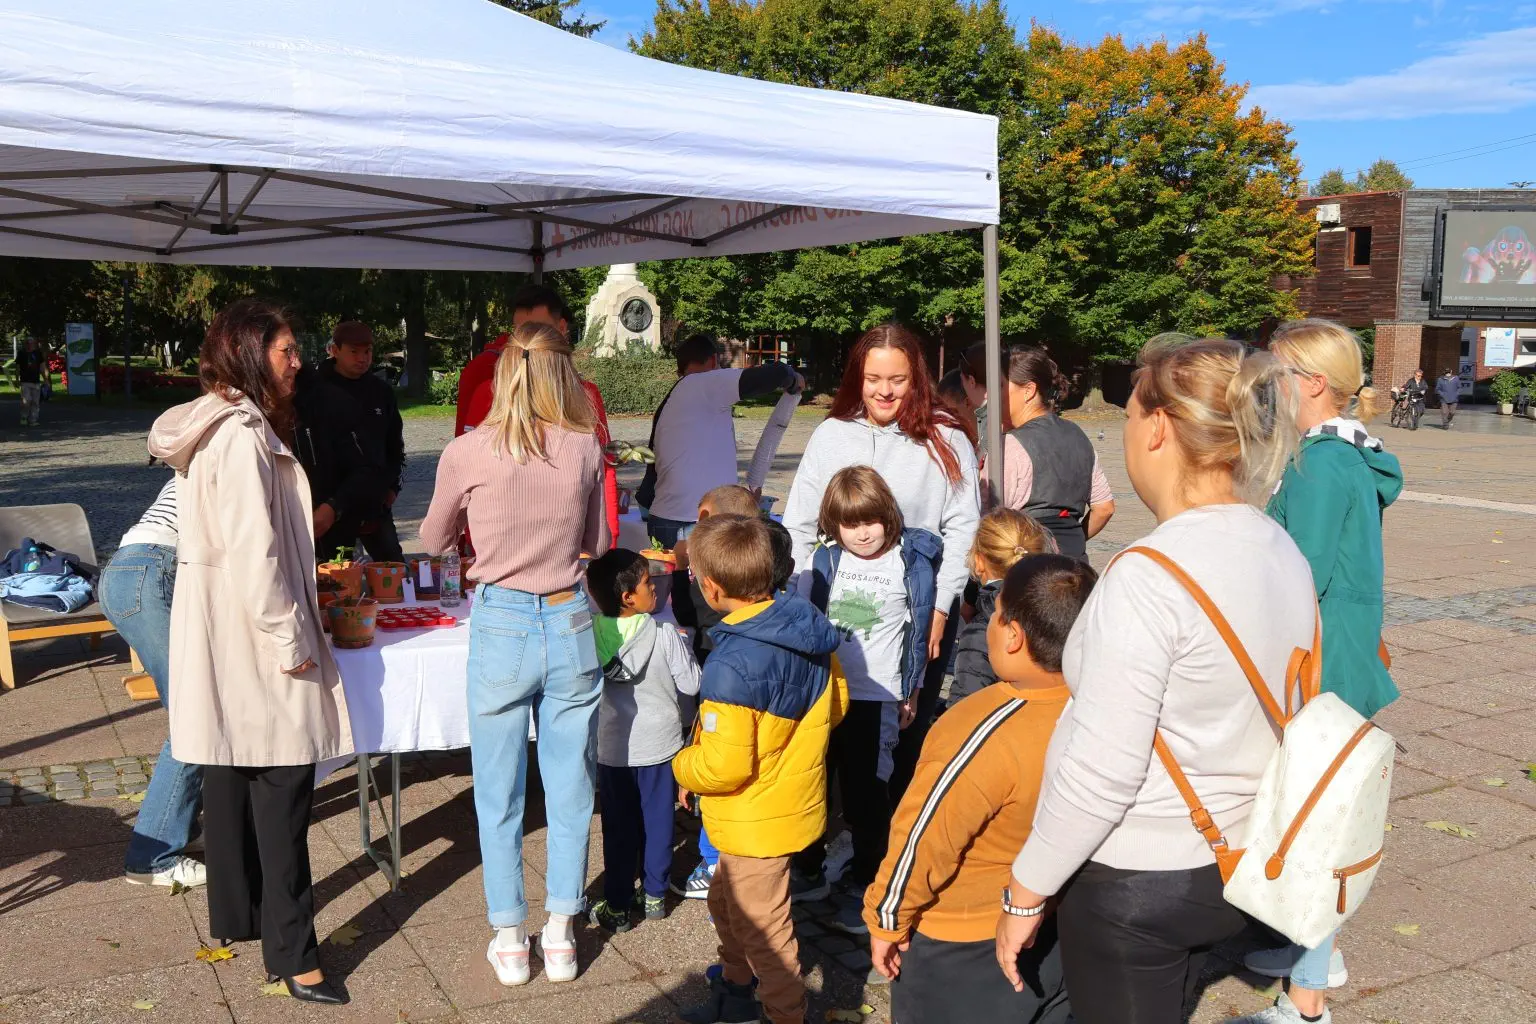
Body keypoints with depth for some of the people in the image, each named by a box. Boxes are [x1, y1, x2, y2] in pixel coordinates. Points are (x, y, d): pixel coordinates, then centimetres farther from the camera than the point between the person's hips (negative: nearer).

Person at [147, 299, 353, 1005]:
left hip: (216, 635, 10)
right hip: (252, 636, -10)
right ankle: (291, 953, 4)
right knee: (282, 789, -4)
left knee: (231, 776, 18)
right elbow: (255, 551, -23)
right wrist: (289, 640, -18)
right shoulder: (243, 434, -19)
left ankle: (235, 918, 32)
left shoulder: (212, 428, 12)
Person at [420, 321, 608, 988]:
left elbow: (434, 540, 9)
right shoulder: (585, 448, -4)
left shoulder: (467, 452, -8)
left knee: (499, 794, 13)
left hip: (502, 624, -1)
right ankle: (561, 935, 26)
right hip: (572, 624, 2)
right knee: (570, 787, 14)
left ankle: (510, 941, 24)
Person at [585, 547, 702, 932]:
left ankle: (617, 907, 18)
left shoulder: (594, 636, -11)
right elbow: (691, 684, -9)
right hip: (659, 744, -1)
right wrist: (683, 647, 6)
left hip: (611, 748, 1)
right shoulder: (665, 635, -17)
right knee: (657, 821, 14)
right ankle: (654, 896, 26)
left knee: (618, 827, 11)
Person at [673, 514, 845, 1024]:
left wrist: (681, 767, -9)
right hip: (797, 796, 9)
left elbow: (723, 767, -29)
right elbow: (834, 703, 6)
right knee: (727, 902, 29)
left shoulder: (732, 665, -32)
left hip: (758, 821, -9)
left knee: (762, 931, 13)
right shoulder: (809, 629, -7)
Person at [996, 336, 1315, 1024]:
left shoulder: (1148, 577, -25)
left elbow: (1099, 774, -24)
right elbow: (1248, 719, 8)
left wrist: (1025, 894, -13)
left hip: (1134, 885, -7)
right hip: (1236, 865, 8)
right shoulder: (1284, 552, -1)